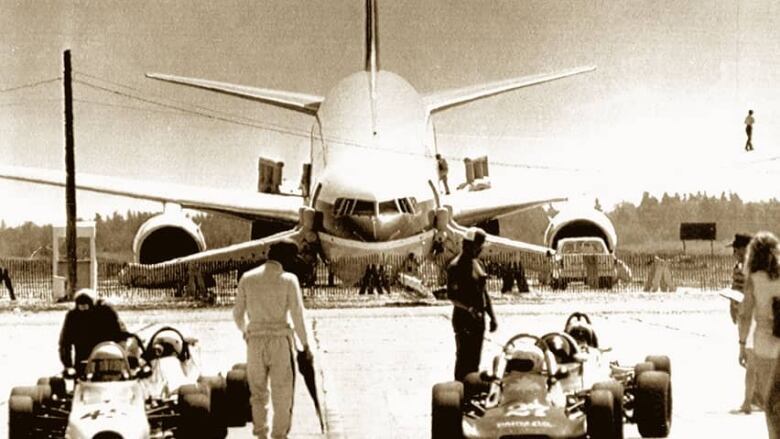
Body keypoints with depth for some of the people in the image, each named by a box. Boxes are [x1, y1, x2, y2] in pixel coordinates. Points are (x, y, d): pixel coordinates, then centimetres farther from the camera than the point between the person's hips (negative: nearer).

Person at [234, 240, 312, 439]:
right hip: (280, 340, -2)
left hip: (255, 340, 2)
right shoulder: (288, 280, -7)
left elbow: (238, 313, 8)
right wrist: (305, 344, 2)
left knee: (258, 391, 14)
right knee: (282, 393, 7)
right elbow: (297, 314, -8)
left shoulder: (247, 278, 2)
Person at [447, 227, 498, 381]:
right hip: (463, 318, -8)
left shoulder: (477, 264, 13)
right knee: (464, 358, -7)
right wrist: (469, 309, -30)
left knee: (475, 359, 12)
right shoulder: (456, 266, -12)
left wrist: (492, 316, 14)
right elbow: (452, 296, -17)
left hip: (478, 318, 8)